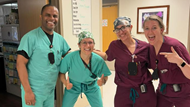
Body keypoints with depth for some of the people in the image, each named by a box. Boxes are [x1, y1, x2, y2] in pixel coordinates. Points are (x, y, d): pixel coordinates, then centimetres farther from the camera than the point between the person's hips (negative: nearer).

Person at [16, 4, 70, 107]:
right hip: (34, 91, -5)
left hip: (51, 90, 5)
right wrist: (28, 91, -18)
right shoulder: (30, 37, -13)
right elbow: (20, 64, -15)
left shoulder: (60, 39, 4)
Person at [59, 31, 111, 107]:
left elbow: (105, 76, -9)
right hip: (73, 86, -1)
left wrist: (103, 81, -32)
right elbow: (61, 72, -12)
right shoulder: (70, 57, -28)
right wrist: (65, 83, -30)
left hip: (92, 86, 1)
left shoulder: (99, 60, -24)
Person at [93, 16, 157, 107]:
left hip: (145, 92, 1)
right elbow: (107, 56, 13)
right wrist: (90, 50, 8)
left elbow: (151, 65, 10)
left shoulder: (145, 46, -4)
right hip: (123, 91, 0)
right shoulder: (114, 45, -6)